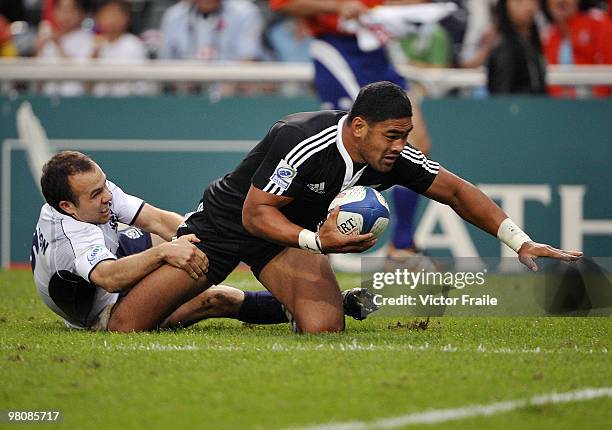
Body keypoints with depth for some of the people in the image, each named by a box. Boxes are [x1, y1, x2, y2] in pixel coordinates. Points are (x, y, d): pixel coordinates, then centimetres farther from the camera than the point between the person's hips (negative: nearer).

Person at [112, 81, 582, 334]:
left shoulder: (395, 157, -16)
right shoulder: (301, 142, -33)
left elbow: (457, 191, -5)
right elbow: (255, 213, -26)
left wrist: (522, 242, -12)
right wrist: (316, 240, -41)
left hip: (296, 231, 4)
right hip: (226, 222, -4)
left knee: (324, 327, -28)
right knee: (124, 328, -14)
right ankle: (205, 304, 19)